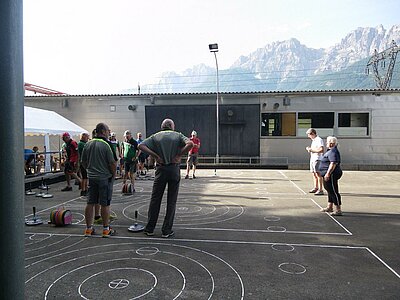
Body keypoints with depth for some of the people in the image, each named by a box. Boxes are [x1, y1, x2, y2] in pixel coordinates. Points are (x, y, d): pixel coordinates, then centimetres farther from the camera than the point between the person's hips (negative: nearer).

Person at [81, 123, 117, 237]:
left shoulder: (87, 144, 6)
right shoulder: (105, 145, -13)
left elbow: (84, 162, 12)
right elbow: (112, 163, -14)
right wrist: (113, 175, 2)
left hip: (91, 177, 6)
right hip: (105, 178, -6)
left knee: (90, 203, 11)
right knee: (105, 204, 1)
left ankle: (89, 228, 18)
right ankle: (106, 229, 10)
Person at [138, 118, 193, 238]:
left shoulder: (156, 136, 7)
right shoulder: (178, 135, 4)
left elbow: (141, 146, -7)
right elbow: (190, 144, -15)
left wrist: (155, 155, -7)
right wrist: (179, 155, -10)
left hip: (161, 169, 1)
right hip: (174, 169, -1)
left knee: (155, 200, 10)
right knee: (171, 201, 6)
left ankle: (150, 229, 15)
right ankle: (166, 230, 9)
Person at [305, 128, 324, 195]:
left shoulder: (319, 140, -13)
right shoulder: (313, 140, 17)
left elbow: (321, 150, -24)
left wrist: (312, 149, -18)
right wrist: (309, 149, 9)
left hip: (317, 159, -10)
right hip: (312, 159, 10)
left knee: (318, 174, -9)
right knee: (314, 174, 15)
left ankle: (320, 190, -7)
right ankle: (316, 188, 26)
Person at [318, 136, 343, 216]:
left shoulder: (333, 152, -19)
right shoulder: (331, 151, 15)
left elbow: (333, 164, -27)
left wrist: (328, 173, -28)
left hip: (331, 174, -12)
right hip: (329, 175, 12)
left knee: (334, 192, -7)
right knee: (330, 191, 19)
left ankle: (338, 210, -3)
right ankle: (329, 207, 30)